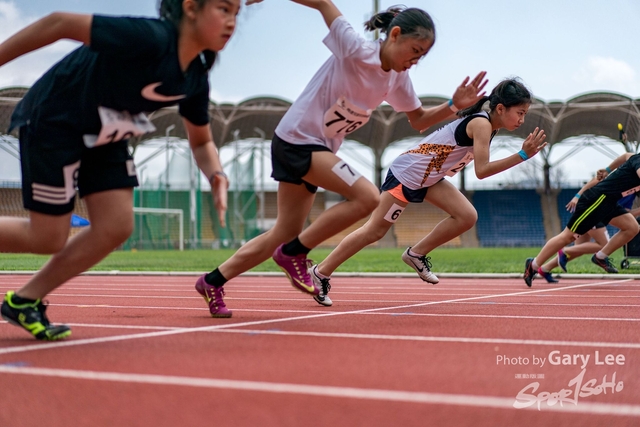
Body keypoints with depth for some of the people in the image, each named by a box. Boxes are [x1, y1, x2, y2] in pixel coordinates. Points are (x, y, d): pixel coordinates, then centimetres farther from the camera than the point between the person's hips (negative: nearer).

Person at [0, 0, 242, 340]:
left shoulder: (196, 78, -4)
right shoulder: (150, 38, -29)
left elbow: (201, 141, 9)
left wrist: (216, 177, -12)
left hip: (102, 136, 8)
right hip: (52, 120, -8)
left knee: (116, 226, -4)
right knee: (48, 238, -6)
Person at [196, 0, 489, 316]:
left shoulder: (398, 78, 4)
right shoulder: (355, 50, -19)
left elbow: (418, 120, 15)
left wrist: (455, 104, -1)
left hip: (319, 149, 9)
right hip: (297, 139, -9)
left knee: (283, 236, 11)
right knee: (368, 197, -22)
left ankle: (212, 282, 22)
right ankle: (294, 253, -9)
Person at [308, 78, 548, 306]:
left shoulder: (486, 123, 4)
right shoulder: (482, 124, -24)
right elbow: (481, 170, -32)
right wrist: (523, 155, -34)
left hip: (430, 178, 9)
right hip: (408, 173, -9)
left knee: (467, 217, -5)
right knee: (374, 231, -3)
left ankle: (417, 254, 9)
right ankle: (321, 272, 9)